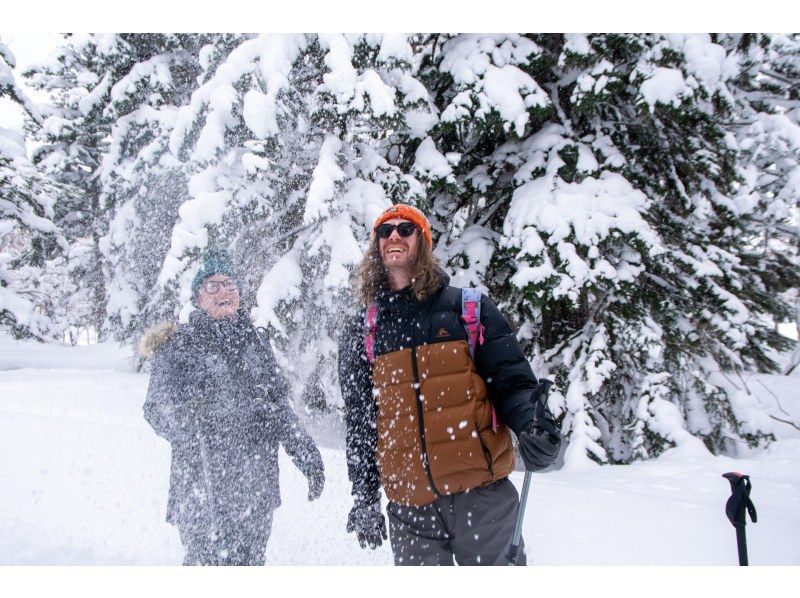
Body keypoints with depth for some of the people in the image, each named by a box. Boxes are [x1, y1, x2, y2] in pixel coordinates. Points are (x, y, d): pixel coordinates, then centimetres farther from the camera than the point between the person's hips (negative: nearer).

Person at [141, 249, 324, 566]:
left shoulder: (255, 340, 13)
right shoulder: (179, 345, 1)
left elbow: (278, 404, 17)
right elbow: (156, 408, -3)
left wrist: (306, 454, 10)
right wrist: (187, 420, -24)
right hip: (204, 488, -4)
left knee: (251, 560, 9)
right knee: (210, 561, -7)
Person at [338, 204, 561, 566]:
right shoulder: (360, 332, 11)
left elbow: (511, 380, 1)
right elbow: (359, 422, 13)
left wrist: (533, 424, -19)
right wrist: (364, 497, 9)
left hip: (484, 497, -1)